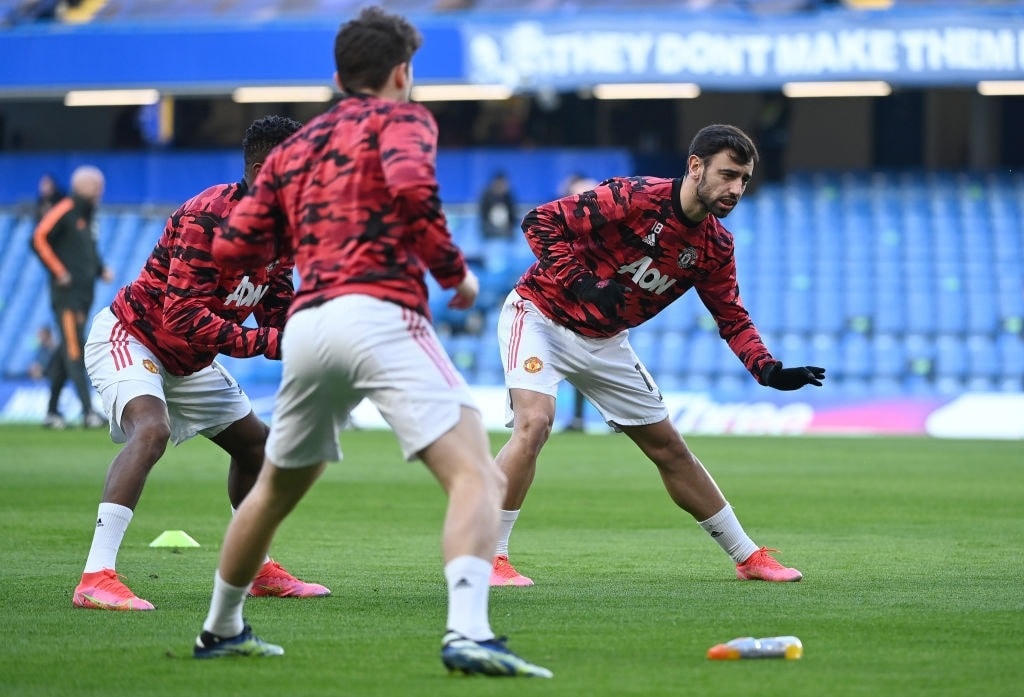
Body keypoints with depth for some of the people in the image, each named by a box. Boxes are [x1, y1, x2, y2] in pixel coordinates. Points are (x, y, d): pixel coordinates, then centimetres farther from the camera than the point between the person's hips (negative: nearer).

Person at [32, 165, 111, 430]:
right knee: (73, 350, -14)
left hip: (85, 293, 9)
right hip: (66, 292, -9)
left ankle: (52, 412, 16)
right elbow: (39, 239, -16)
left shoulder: (87, 217, 18)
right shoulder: (65, 211, -8)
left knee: (68, 353, 10)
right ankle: (88, 411, -22)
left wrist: (101, 270, 10)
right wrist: (58, 271, -18)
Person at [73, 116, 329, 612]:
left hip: (187, 361, 10)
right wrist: (267, 343, -37)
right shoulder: (206, 218, -29)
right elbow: (184, 319, -35)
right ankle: (96, 579, -40)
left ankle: (260, 571, 33)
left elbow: (278, 316, 2)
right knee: (152, 429, -33)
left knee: (255, 442, 15)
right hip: (128, 339, -10)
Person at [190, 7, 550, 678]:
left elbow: (234, 247, 19)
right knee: (478, 476, -15)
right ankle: (468, 634, -36)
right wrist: (455, 271, -3)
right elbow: (411, 183, -14)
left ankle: (221, 629, 42)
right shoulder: (401, 117, 8)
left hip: (306, 325, 7)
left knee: (276, 490, 28)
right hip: (380, 314, -7)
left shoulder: (293, 149, 25)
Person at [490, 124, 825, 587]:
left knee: (669, 448, 12)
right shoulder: (634, 198, -25)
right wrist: (581, 283, -32)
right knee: (534, 422, -29)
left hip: (604, 341, 7)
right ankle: (488, 558, -21)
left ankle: (748, 558, 23)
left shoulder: (715, 248, -4)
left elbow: (732, 318, 4)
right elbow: (541, 222, -24)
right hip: (540, 316, -7)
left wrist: (768, 371, -12)